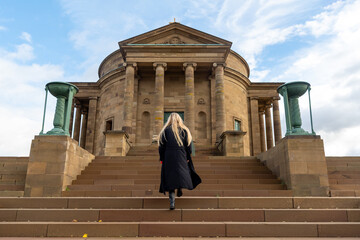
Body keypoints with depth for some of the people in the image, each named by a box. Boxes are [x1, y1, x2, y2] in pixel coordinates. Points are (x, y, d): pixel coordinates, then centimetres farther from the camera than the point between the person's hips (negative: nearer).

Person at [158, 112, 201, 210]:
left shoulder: (165, 130, 3)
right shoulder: (184, 130, 4)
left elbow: (161, 145, 1)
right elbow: (188, 145, 2)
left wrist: (162, 159, 7)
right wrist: (188, 158, 9)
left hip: (168, 157, 0)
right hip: (181, 157, 0)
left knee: (170, 176, 1)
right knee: (182, 172, 21)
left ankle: (172, 203, -3)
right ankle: (180, 188, -3)